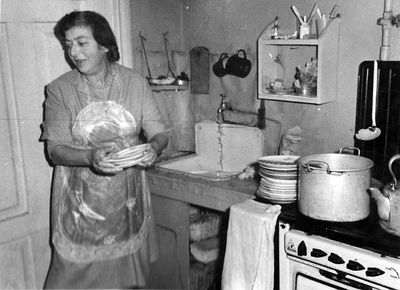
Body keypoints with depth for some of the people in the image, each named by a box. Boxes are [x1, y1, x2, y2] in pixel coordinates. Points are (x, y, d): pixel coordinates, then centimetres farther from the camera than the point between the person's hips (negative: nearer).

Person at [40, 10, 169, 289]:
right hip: (82, 200, -1)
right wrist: (91, 156, -28)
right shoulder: (59, 89, -5)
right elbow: (55, 148, -8)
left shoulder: (135, 82, -1)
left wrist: (153, 147, -23)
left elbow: (160, 132, 0)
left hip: (128, 198, 2)